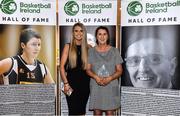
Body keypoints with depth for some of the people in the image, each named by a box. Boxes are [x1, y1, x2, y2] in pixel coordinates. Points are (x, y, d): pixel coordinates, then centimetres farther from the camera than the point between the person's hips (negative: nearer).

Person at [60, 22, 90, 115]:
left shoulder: (88, 48, 7)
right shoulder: (68, 46, 2)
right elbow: (62, 66, -2)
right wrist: (66, 83, -9)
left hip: (85, 83, 2)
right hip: (72, 83, -2)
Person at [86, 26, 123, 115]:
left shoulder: (114, 51, 2)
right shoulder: (91, 51, 5)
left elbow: (119, 70, 1)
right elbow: (88, 69, 4)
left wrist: (109, 78, -17)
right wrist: (96, 77, -16)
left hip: (111, 87, -1)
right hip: (96, 87, 1)